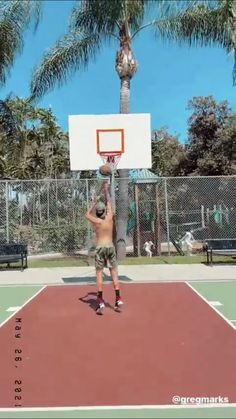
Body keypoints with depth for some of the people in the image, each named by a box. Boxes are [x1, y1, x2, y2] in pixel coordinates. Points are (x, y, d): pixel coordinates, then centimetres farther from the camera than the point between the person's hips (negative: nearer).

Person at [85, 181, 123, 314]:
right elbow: (109, 202, 14)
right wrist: (106, 190, 26)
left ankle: (101, 303, -4)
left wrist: (95, 202, 21)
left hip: (100, 248, -2)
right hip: (110, 247, 2)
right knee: (114, 273, 6)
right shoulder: (110, 218, 0)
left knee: (99, 274, 0)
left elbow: (87, 214, 18)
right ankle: (118, 300, 7)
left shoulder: (96, 221, -4)